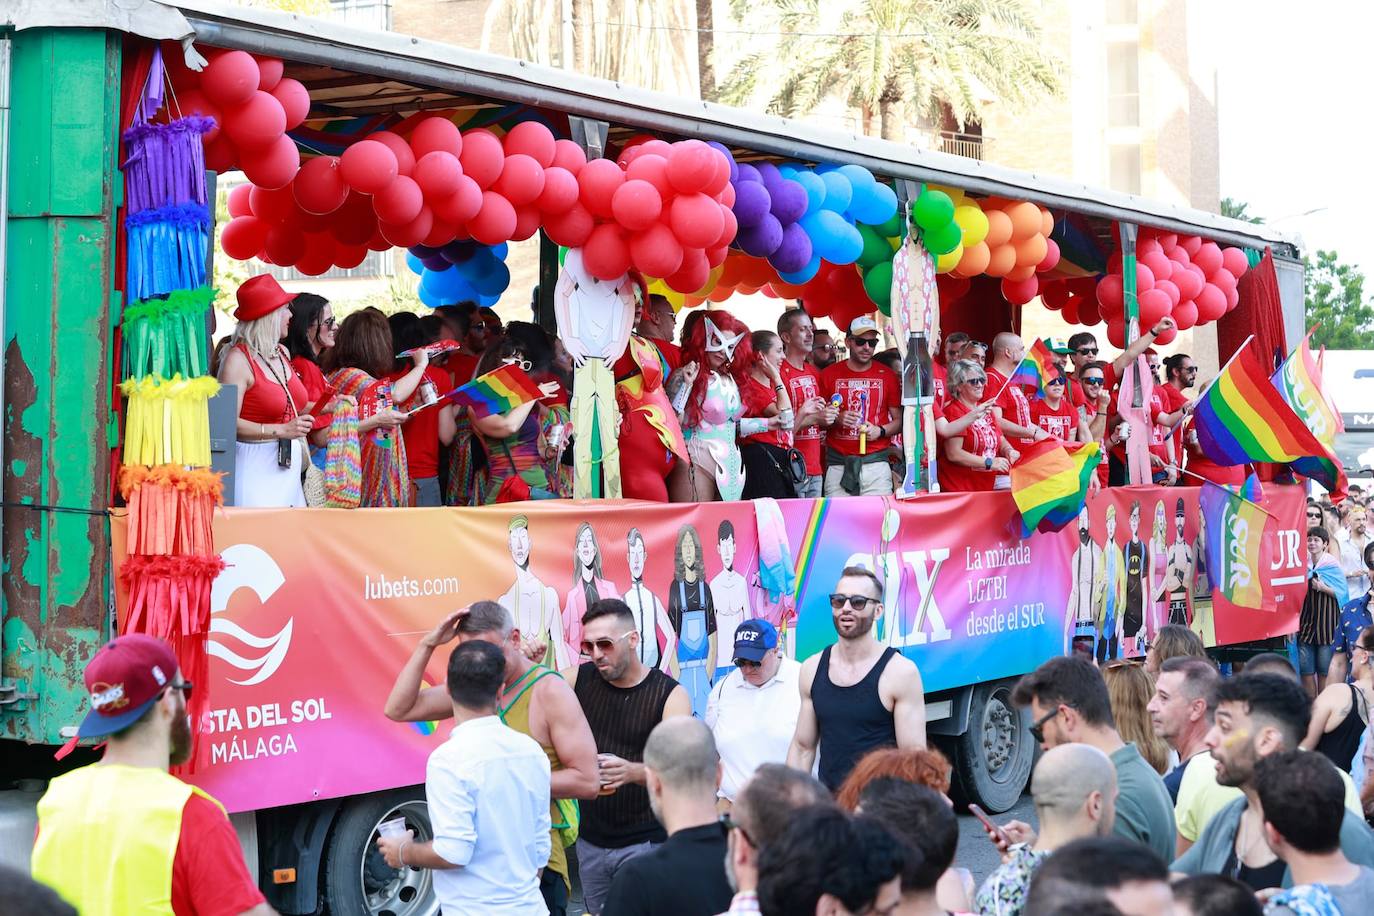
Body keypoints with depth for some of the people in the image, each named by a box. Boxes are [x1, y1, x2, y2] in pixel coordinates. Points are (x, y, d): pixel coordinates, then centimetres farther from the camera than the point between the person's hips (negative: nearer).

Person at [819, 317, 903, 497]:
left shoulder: (888, 376, 8)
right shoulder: (829, 375, 7)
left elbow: (899, 420, 11)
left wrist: (880, 431, -7)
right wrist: (836, 419, -8)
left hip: (876, 462, 0)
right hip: (838, 465, 0)